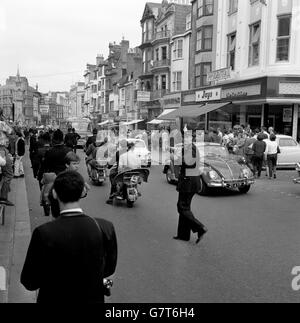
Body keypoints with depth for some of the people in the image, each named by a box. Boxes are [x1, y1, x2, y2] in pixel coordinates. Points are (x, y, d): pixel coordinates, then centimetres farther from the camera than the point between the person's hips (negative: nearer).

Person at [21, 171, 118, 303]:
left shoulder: (43, 233, -26)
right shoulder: (106, 228, -20)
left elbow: (29, 283, -14)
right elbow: (109, 269, -5)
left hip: (54, 299, -1)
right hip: (92, 298, 2)